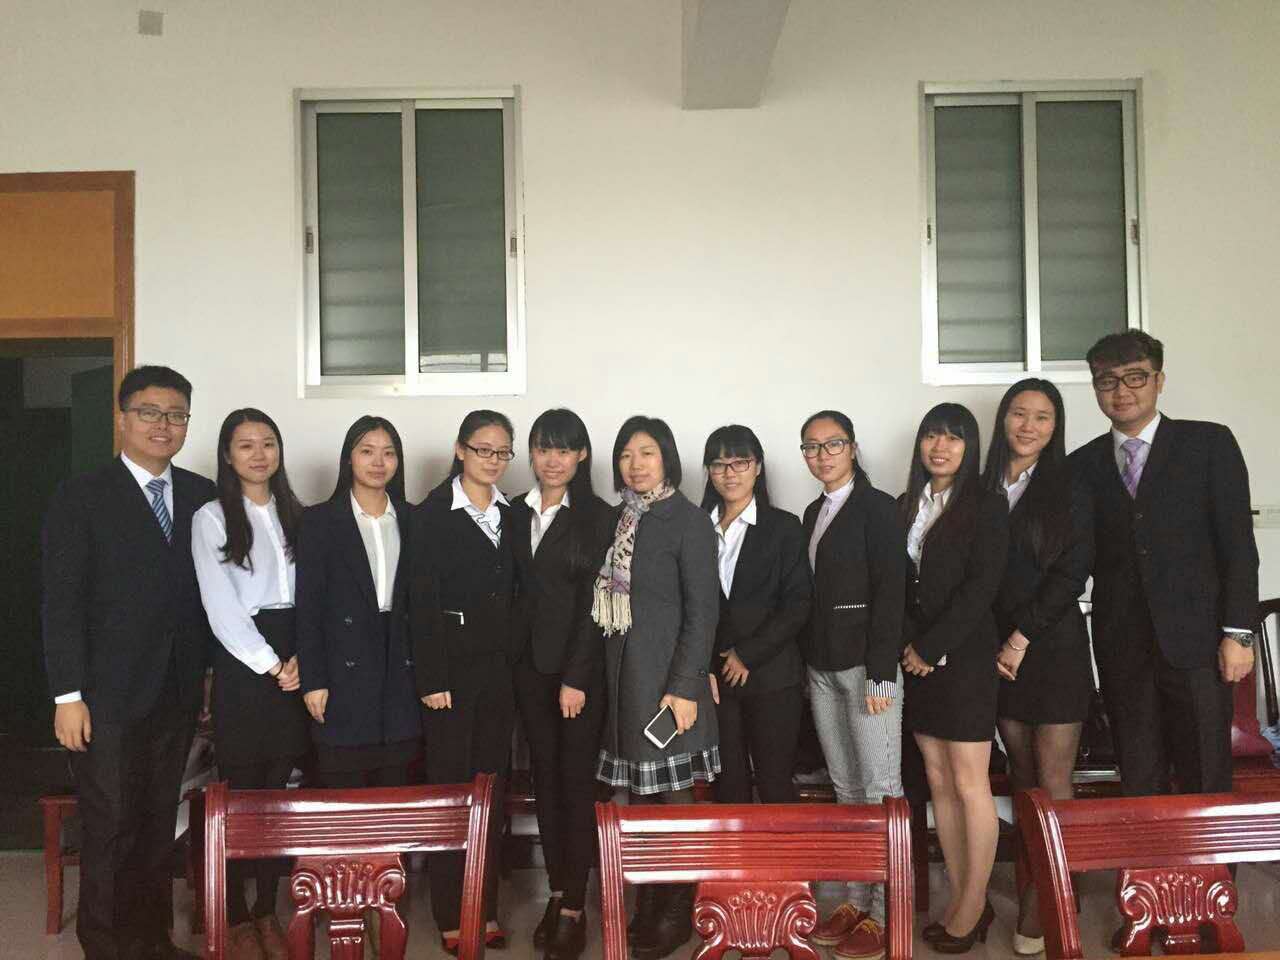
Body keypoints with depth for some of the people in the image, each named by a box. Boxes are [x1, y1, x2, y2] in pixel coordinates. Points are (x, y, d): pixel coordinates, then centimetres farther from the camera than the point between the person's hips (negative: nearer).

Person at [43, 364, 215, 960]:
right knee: (110, 828, 4)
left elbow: (209, 591, 9)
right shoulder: (81, 498, -4)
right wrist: (68, 695, -11)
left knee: (160, 823, 13)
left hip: (177, 694, 4)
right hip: (109, 697, -3)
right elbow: (61, 603, -7)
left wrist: (211, 672, 5)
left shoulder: (203, 497, 6)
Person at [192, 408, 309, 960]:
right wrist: (271, 665, -11)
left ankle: (267, 911, 20)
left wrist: (302, 657, -6)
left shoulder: (294, 515, 11)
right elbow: (221, 608, -8)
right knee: (239, 790, 1)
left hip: (293, 662, 4)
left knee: (279, 789, 8)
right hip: (242, 663, -4)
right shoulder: (212, 518, -2)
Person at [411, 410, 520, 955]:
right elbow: (423, 602, -9)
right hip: (452, 667, -5)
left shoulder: (510, 515, 10)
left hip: (499, 666, 5)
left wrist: (515, 662, 5)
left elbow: (514, 595, 11)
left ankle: (486, 910, 20)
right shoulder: (433, 514, -5)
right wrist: (431, 680, -13)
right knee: (448, 787, 1)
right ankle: (450, 916, 12)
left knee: (491, 786, 10)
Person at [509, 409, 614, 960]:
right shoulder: (517, 513, 8)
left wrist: (575, 678, -14)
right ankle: (556, 893, 22)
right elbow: (517, 589, 8)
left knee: (577, 781, 1)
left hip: (581, 666, -4)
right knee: (544, 777, 10)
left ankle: (574, 907, 9)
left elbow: (594, 602, -10)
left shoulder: (598, 517, -6)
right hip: (530, 665, 5)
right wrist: (513, 656, 1)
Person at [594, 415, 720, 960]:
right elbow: (613, 603, 12)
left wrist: (684, 687, -17)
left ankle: (676, 915, 17)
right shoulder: (622, 520, 10)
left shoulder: (688, 520, -8)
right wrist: (607, 677, 6)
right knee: (639, 797, 12)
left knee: (673, 795, 3)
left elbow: (702, 610, -11)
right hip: (624, 675, 6)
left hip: (668, 676, -6)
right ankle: (646, 909, 23)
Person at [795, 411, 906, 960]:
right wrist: (809, 662, 9)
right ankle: (855, 899, 22)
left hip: (867, 665, -7)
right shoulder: (814, 512, 15)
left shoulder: (877, 507, -6)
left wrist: (880, 673, -17)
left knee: (880, 787, -1)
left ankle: (885, 912, 8)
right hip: (822, 667, 7)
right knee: (846, 788, 12)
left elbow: (890, 591, -12)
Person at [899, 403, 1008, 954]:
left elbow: (982, 583, -12)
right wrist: (909, 645, -5)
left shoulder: (986, 504, -4)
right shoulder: (907, 505, 11)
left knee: (969, 784, -1)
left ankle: (972, 905, 12)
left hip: (964, 656, -5)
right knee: (938, 781, 8)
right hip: (917, 658, 6)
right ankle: (964, 901, 17)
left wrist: (931, 647, -13)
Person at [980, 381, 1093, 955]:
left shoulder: (1068, 489, -1)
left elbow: (1072, 571, -8)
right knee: (1021, 771, 9)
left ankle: (1039, 900, 6)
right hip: (999, 649, 3)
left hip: (1053, 646, -3)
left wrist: (1022, 637, -12)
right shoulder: (983, 490, 7)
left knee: (1052, 779, -3)